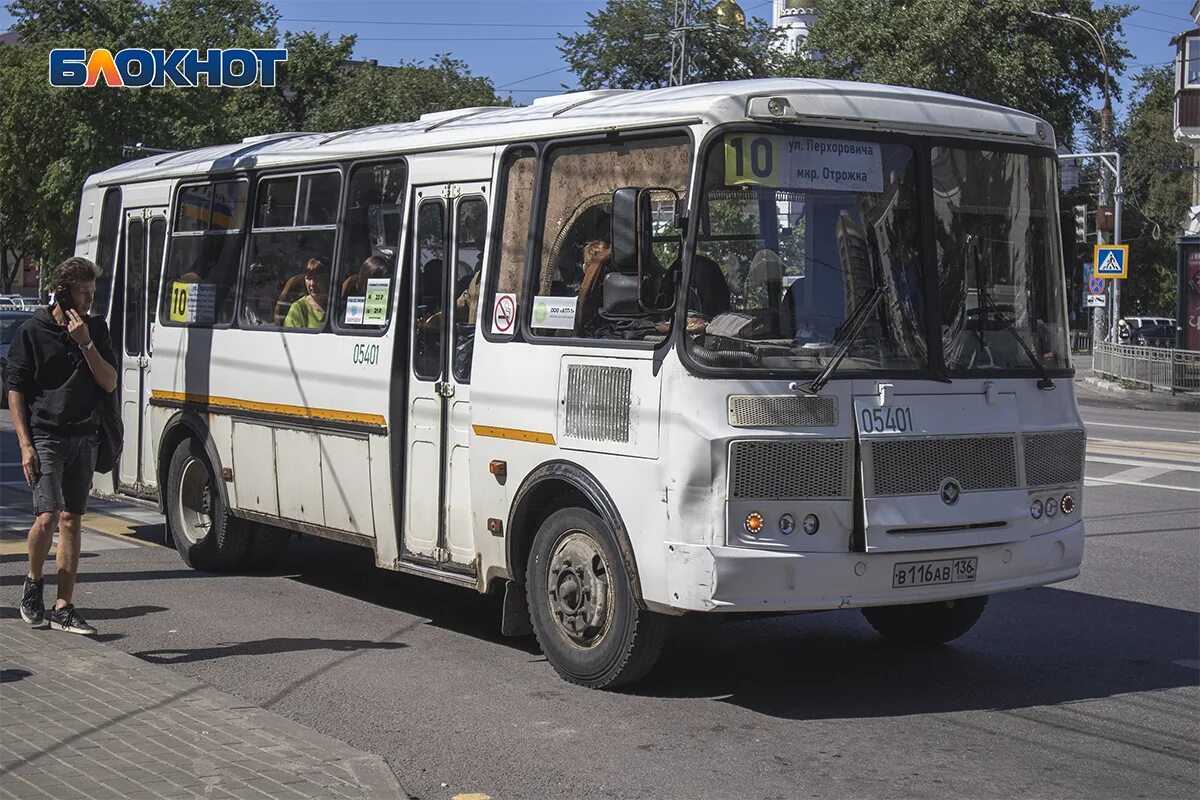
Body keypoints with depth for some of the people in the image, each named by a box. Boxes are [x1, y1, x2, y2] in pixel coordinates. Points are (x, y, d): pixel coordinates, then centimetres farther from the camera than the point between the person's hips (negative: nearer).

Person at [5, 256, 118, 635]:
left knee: (72, 521, 5)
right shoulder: (34, 331, -3)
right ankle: (33, 583, 10)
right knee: (47, 516, -16)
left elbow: (110, 384, 2)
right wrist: (25, 444, -9)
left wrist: (86, 344, -10)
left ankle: (63, 608, 10)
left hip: (83, 437, 4)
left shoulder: (96, 329, 9)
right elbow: (14, 390, -2)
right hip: (44, 436, -4)